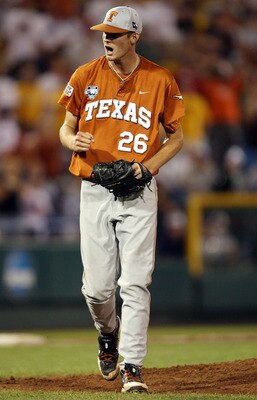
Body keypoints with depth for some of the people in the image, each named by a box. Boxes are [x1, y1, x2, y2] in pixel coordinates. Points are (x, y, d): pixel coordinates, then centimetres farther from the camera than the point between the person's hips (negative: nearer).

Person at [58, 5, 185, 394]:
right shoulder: (86, 76, 3)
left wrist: (148, 166, -9)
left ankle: (132, 366, -5)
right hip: (94, 192, 1)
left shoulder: (160, 80, 0)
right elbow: (66, 129, 11)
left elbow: (176, 136, 8)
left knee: (135, 283, -8)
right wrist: (73, 141, -13)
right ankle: (108, 335, 33)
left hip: (138, 193, -1)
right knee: (97, 286, 1)